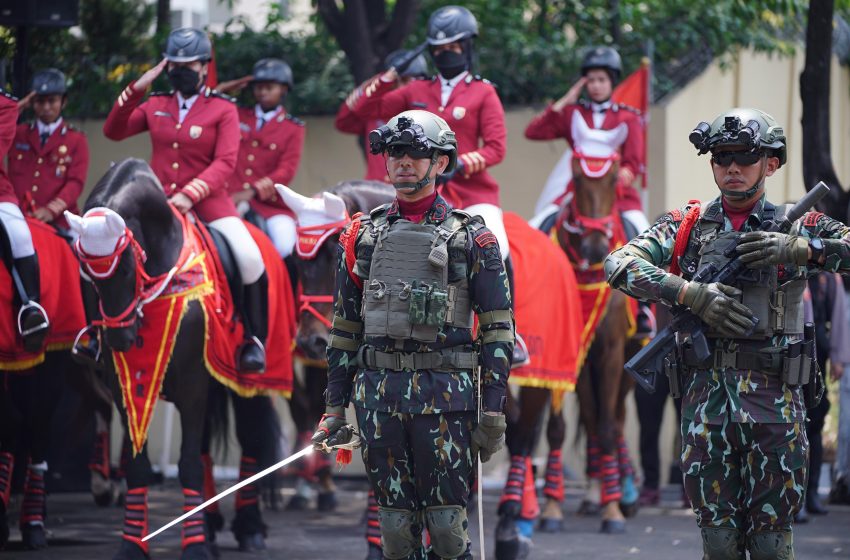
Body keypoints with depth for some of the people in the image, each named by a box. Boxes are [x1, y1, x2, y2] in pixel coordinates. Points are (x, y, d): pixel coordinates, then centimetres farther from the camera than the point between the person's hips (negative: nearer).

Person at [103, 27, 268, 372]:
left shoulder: (223, 110, 0)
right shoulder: (156, 106, 12)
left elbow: (225, 162, -11)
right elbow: (114, 131, 7)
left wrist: (190, 194, -25)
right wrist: (136, 90, -3)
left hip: (207, 202, -4)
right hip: (159, 201, 4)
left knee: (250, 258, -24)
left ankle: (255, 340, -7)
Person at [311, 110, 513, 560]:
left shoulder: (472, 239, 3)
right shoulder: (363, 235, 13)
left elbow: (498, 329, 1)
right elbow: (345, 325, 16)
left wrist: (493, 411, -6)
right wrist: (335, 407, 11)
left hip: (445, 394, -3)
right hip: (378, 393, 3)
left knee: (446, 523, -5)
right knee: (394, 523, 4)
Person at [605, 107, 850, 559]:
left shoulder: (798, 229, 7)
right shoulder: (687, 226, 10)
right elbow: (619, 265, -2)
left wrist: (799, 248, -15)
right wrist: (692, 293, -12)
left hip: (775, 401, -1)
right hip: (705, 398, 1)